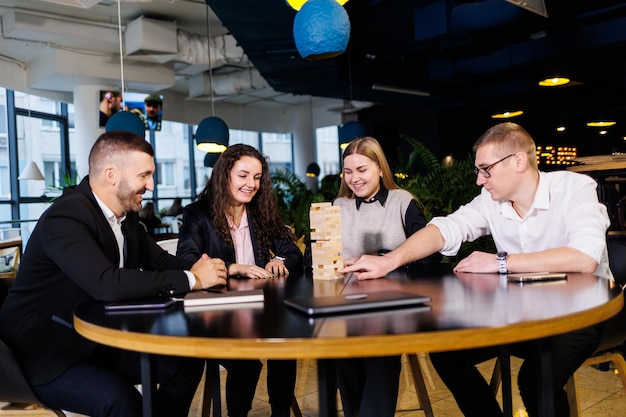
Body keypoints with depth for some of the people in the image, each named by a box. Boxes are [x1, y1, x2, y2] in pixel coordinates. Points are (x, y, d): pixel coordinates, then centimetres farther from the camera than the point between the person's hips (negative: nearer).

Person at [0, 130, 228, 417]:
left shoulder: (125, 214, 2)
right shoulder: (66, 217, -25)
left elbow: (159, 260, 8)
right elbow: (107, 284, -38)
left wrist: (199, 268, -16)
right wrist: (191, 279, -29)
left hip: (99, 340, 8)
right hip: (43, 353, -8)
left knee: (187, 363, -1)